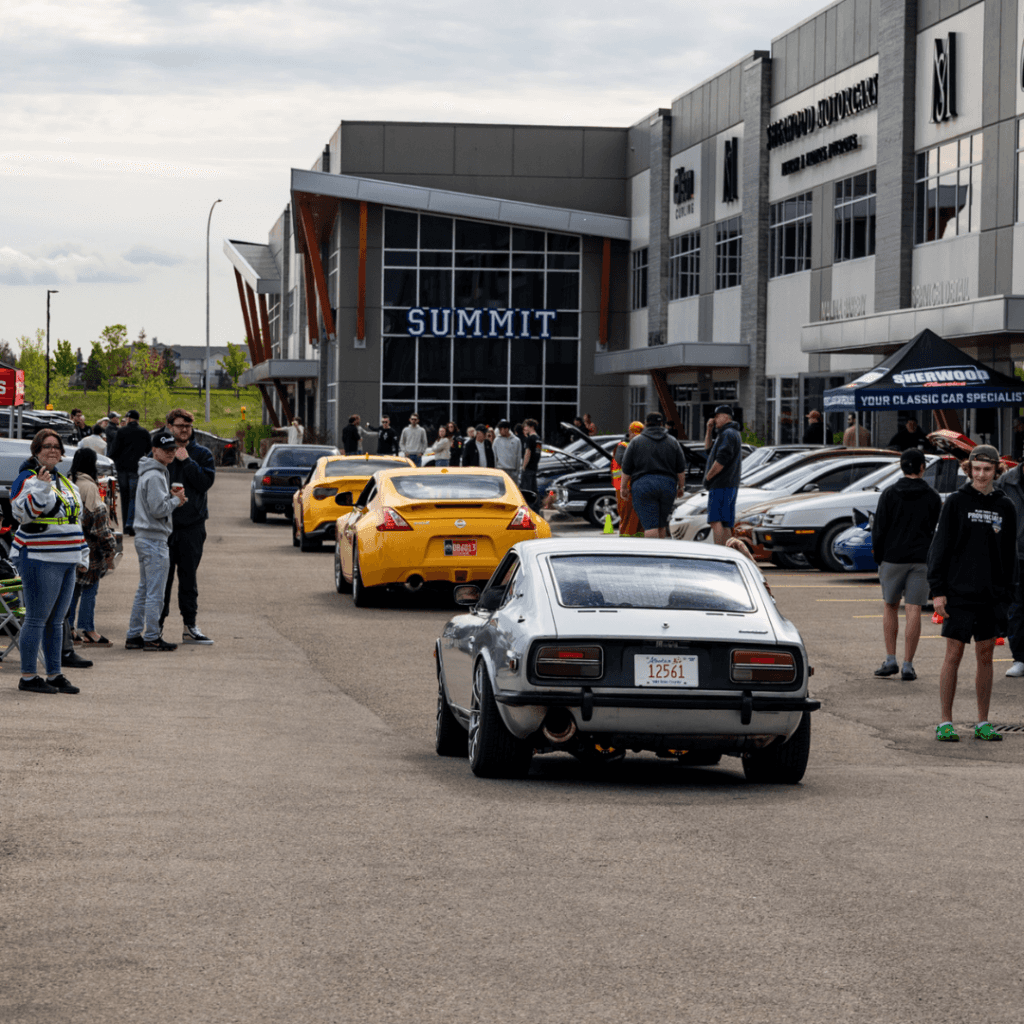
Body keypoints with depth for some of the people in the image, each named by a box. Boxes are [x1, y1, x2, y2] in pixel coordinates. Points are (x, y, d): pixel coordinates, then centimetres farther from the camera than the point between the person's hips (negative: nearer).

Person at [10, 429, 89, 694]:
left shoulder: (65, 482, 19)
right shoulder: (27, 479, -6)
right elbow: (24, 512, -19)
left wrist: (82, 552, 23)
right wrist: (41, 488, -29)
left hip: (67, 561, 8)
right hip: (39, 559, -8)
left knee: (56, 620, 11)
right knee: (37, 619, -6)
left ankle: (54, 674, 16)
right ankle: (28, 676, -2)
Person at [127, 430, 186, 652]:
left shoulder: (153, 473, 16)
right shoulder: (155, 476, -16)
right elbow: (158, 509, -21)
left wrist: (173, 500, 6)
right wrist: (176, 500, -7)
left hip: (144, 538, 11)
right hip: (154, 540, -11)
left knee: (144, 591, 14)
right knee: (155, 592, -5)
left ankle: (134, 637, 17)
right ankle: (152, 638, -2)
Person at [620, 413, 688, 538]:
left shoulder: (636, 442, 3)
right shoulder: (672, 442, 9)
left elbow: (626, 469, 2)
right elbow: (681, 469, 9)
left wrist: (624, 487, 9)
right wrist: (681, 487, 18)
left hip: (643, 486, -3)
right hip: (667, 486, 3)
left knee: (651, 526, -8)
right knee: (661, 524, 16)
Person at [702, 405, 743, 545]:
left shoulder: (728, 434, -11)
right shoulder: (730, 434, 23)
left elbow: (721, 459, -21)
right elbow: (709, 449, 30)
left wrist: (708, 477, -11)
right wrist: (709, 430, 19)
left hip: (721, 486, -11)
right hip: (731, 486, 11)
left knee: (715, 521, -17)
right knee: (725, 524, 8)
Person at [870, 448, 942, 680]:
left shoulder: (889, 494, -2)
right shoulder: (932, 497, 2)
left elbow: (878, 529, -2)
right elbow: (936, 531, 7)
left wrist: (878, 556, 9)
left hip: (893, 558, 0)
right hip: (921, 560, 1)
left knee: (890, 607, 13)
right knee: (913, 611, 0)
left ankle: (890, 660, 8)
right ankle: (908, 665, -3)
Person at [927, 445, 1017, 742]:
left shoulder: (1005, 507, 8)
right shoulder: (956, 502, -2)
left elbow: (1009, 555, 13)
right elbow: (940, 547, -3)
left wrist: (1006, 595, 7)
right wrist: (938, 589, -9)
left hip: (991, 595, 3)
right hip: (959, 594, -3)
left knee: (985, 657, 7)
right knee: (953, 656, -3)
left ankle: (983, 724, 13)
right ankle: (945, 723, 2)